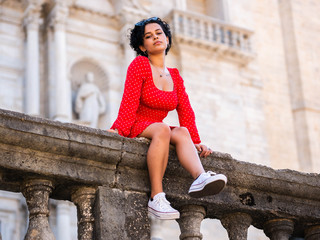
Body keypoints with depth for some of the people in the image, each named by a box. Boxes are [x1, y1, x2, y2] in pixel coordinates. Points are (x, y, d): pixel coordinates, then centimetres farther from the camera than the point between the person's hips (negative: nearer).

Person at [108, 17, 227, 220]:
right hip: (134, 129, -5)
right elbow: (129, 102, -14)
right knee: (162, 129, -35)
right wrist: (119, 129, -28)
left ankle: (200, 178, -55)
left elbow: (185, 112, 6)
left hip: (157, 131, 5)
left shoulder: (175, 76, 14)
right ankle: (156, 198, -44)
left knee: (181, 132, -26)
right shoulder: (139, 64, -3)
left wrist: (196, 142, -4)